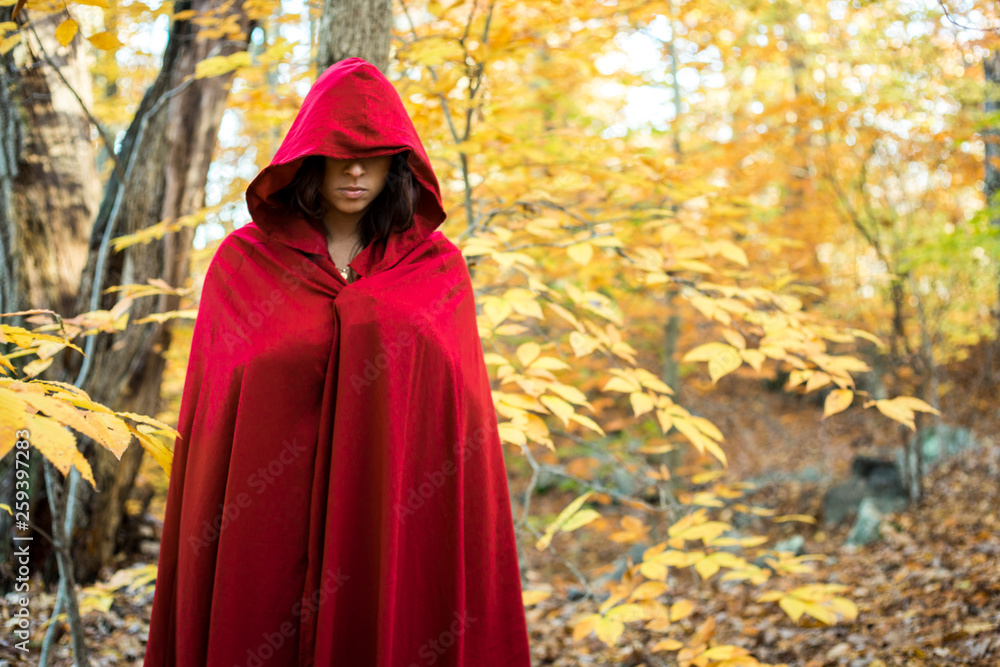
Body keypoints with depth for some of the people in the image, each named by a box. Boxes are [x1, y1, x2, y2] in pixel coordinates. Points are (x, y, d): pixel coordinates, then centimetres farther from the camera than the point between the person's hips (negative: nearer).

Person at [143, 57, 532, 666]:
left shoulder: (438, 267, 5)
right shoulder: (243, 262, 4)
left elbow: (466, 424, 3)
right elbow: (209, 421, 5)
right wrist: (201, 559, 0)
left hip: (394, 535, 0)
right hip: (265, 536, 0)